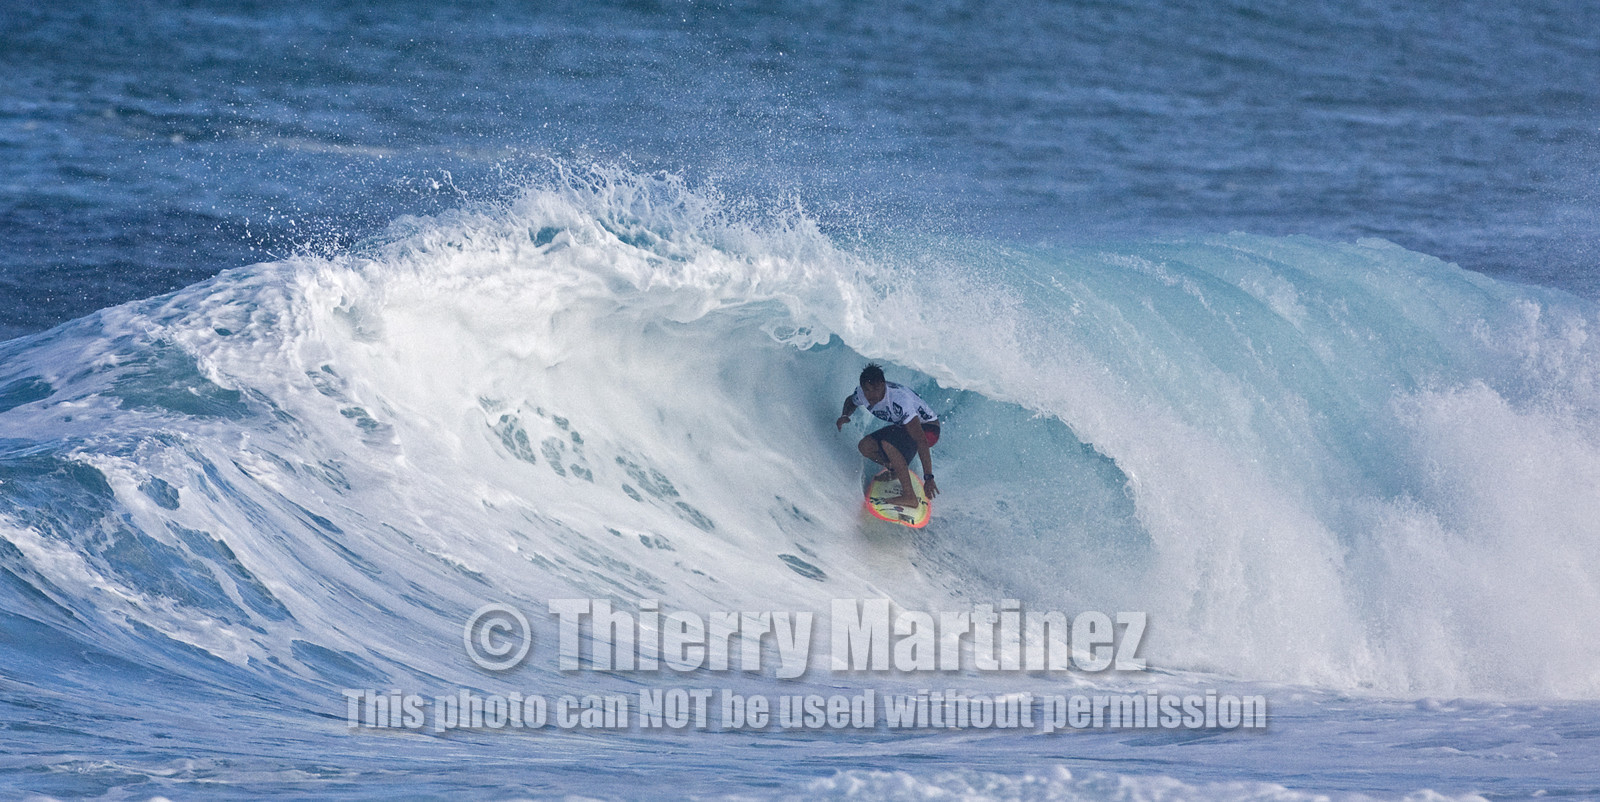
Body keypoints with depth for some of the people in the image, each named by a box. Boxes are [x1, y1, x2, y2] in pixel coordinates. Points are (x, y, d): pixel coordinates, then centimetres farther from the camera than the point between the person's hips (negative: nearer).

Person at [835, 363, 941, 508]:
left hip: (928, 428, -7)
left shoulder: (899, 401, -36)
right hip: (902, 427, 7)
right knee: (865, 446, -13)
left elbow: (921, 441, -38)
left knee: (887, 443, -34)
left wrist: (928, 478, -42)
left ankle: (909, 497, -33)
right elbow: (851, 401, 13)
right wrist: (845, 416, -11)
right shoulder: (861, 394, -15)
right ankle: (894, 469, 14)